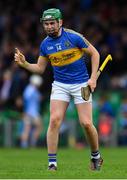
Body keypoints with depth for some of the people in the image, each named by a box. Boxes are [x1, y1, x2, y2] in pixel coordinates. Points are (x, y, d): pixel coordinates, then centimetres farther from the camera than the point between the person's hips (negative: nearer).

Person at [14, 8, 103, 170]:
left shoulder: (74, 37, -12)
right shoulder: (45, 44, 1)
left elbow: (94, 53, -3)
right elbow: (40, 68, 11)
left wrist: (93, 78, -9)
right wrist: (24, 64, -8)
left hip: (81, 84, -3)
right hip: (60, 85, 3)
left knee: (86, 123, -8)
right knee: (54, 120, -14)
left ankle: (96, 156, 18)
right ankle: (52, 163, -10)